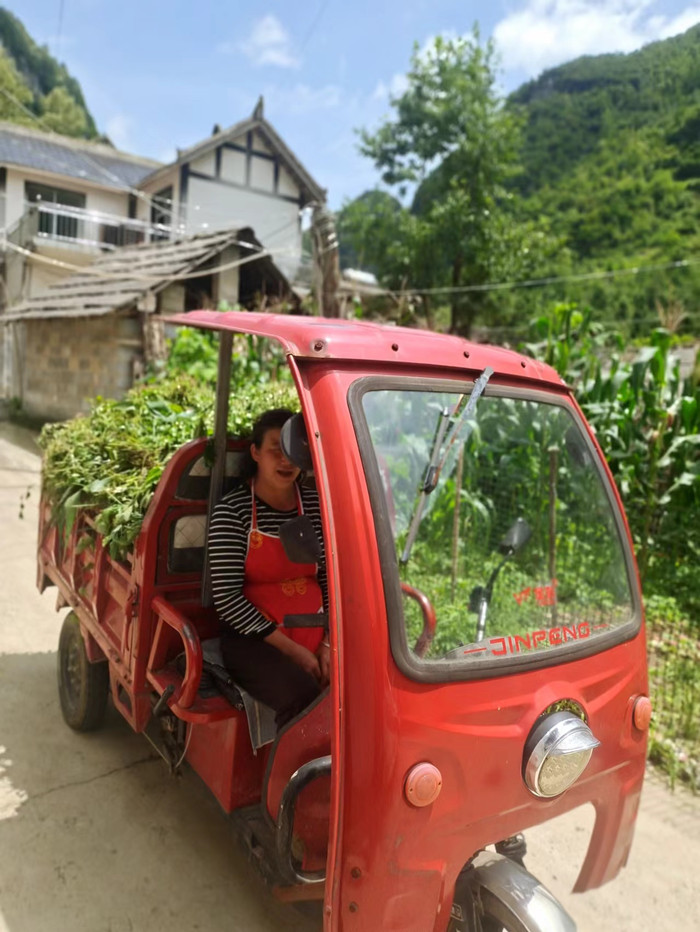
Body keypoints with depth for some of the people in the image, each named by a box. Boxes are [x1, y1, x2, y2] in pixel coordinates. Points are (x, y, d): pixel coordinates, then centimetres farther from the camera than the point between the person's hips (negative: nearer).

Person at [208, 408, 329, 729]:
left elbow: (331, 579, 9)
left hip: (316, 639, 4)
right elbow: (227, 597, -11)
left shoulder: (316, 505, 7)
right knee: (303, 697, -30)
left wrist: (330, 642, -4)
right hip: (254, 642, -3)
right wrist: (291, 649, -12)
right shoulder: (231, 510, -6)